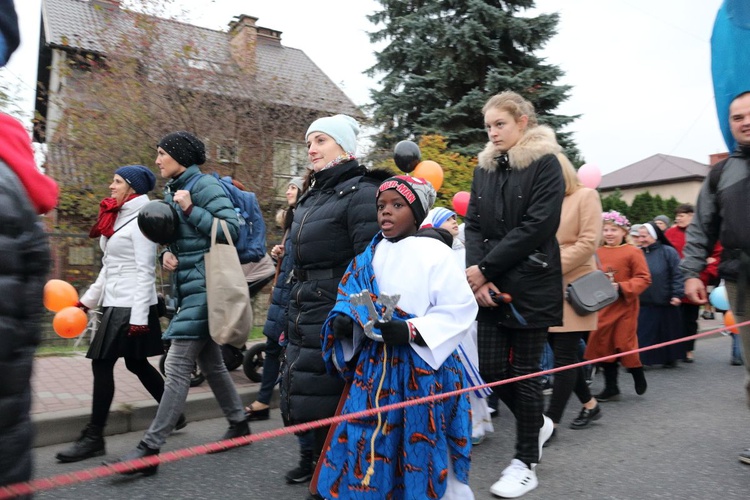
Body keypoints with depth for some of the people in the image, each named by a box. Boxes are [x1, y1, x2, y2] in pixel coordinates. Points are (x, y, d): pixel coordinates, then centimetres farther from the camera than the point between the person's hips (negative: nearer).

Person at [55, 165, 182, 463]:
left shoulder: (139, 220, -13)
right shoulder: (119, 218, 15)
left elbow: (145, 271, -18)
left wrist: (139, 316, -21)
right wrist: (88, 299, 19)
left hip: (131, 305, -9)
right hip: (116, 303, 9)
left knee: (102, 364, -6)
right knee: (137, 364, 14)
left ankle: (94, 439, 5)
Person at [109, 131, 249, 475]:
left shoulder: (204, 185, -10)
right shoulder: (171, 190, 15)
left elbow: (231, 229, -18)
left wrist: (191, 209, -21)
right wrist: (167, 254, 1)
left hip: (204, 288, -10)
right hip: (189, 288, 10)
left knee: (176, 367, -10)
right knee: (210, 363, 15)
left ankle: (150, 449, -5)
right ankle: (238, 424, 29)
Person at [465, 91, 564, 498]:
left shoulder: (545, 164, -4)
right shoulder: (484, 168, 13)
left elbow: (538, 225, -14)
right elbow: (473, 224, 6)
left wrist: (485, 268, -16)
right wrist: (477, 275, -10)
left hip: (532, 284, -5)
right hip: (491, 285, 5)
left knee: (524, 371, 2)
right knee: (490, 368, 5)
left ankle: (526, 462, 19)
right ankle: (538, 424, 33)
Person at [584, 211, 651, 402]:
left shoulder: (633, 252, -8)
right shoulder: (597, 253, 5)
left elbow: (644, 278, -10)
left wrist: (621, 288, -21)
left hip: (624, 306, -4)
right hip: (602, 307, 5)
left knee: (625, 344, 0)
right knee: (604, 345, 7)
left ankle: (638, 376, 30)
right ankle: (611, 387, 19)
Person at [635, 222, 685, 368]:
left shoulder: (668, 252, -6)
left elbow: (677, 275, -8)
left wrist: (677, 294, -15)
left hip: (666, 303, -2)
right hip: (643, 304, 3)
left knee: (667, 333, 11)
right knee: (642, 334, 2)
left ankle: (670, 358, 28)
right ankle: (640, 359, 9)